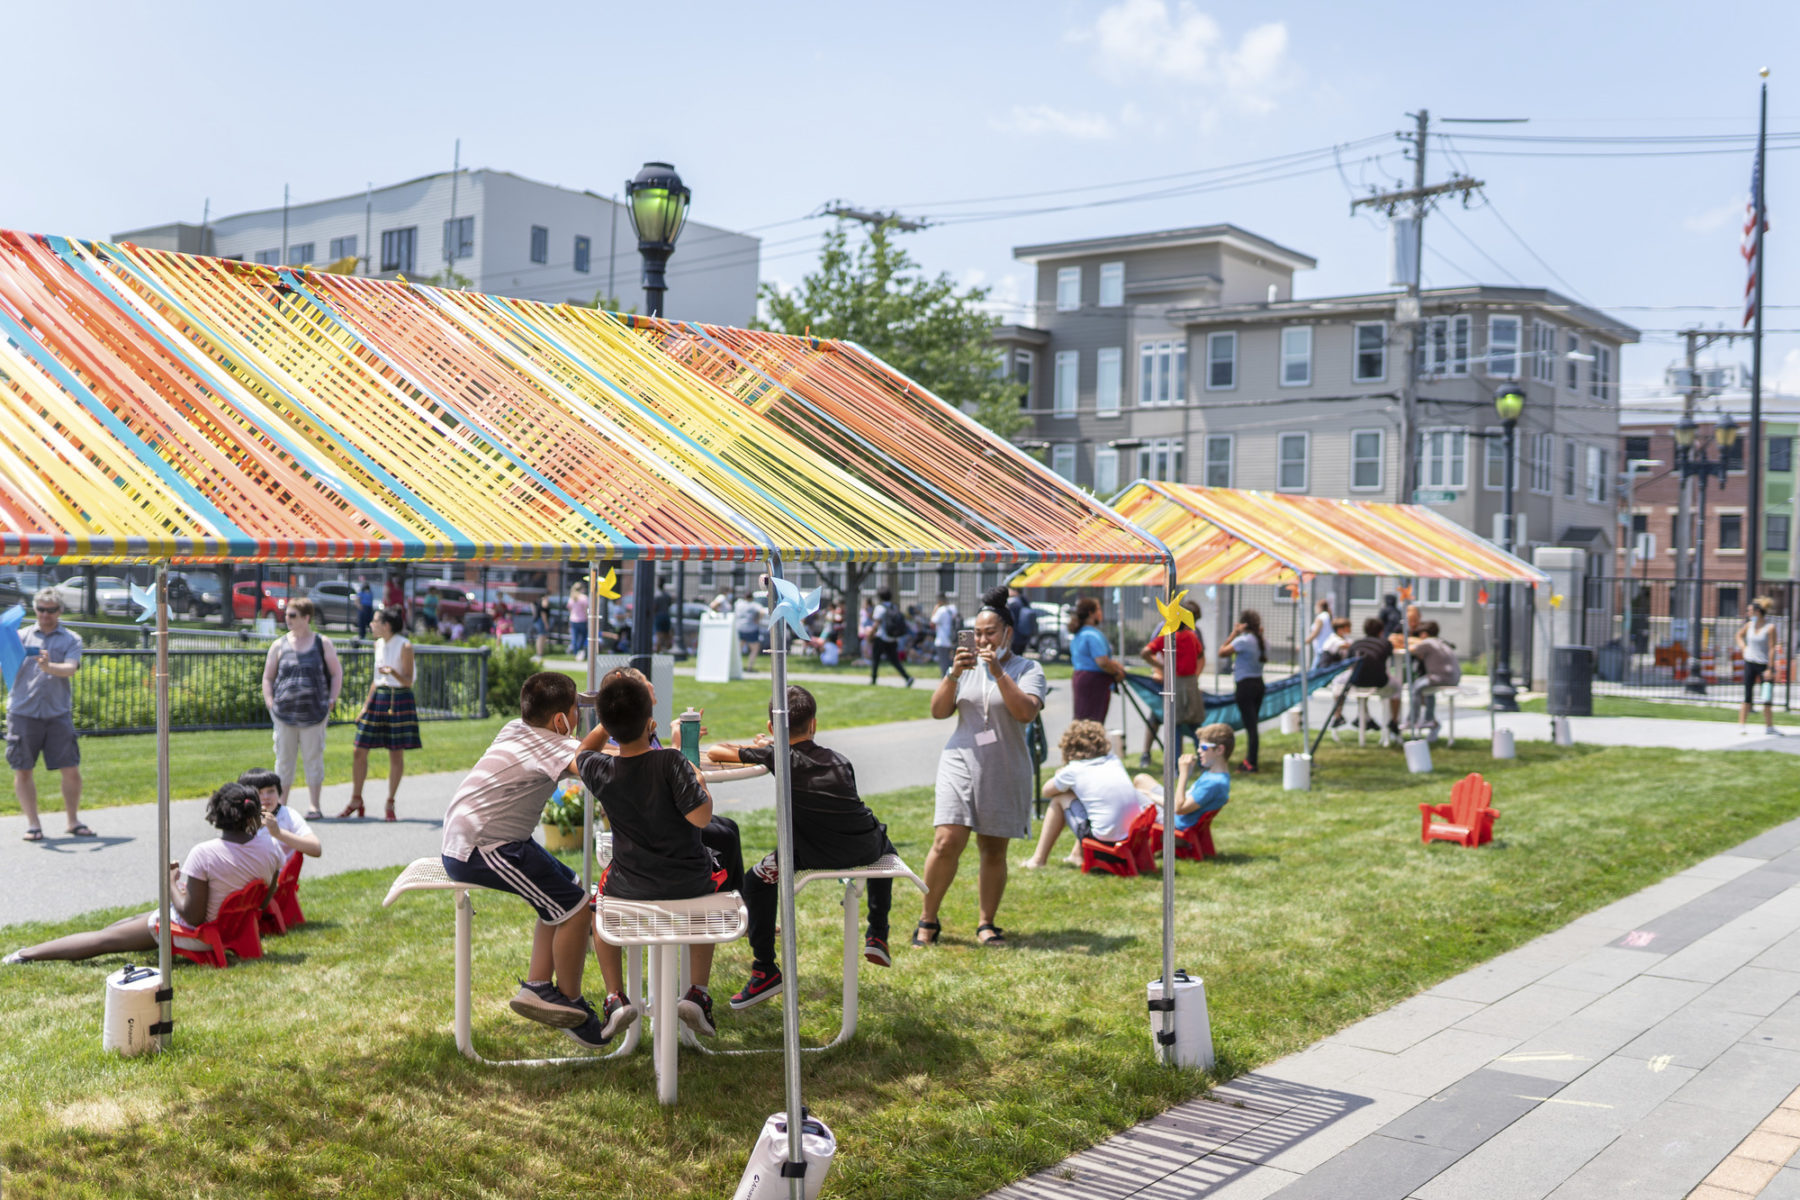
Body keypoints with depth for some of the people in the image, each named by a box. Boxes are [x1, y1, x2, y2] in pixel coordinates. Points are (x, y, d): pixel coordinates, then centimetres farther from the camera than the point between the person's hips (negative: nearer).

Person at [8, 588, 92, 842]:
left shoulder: (71, 639, 7)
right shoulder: (22, 636, 10)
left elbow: (71, 669, -8)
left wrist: (49, 666, -28)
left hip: (58, 714, 0)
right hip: (23, 713, 0)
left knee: (71, 771, 0)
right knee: (22, 771, 3)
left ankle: (73, 821, 15)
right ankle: (33, 824, 14)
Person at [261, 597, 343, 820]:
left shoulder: (323, 643, 5)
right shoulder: (279, 645, 8)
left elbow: (336, 674, 9)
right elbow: (267, 678, 13)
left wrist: (331, 701, -1)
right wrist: (270, 704, 0)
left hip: (314, 713, -1)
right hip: (284, 714, 2)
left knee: (314, 758, 2)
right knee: (284, 759, 5)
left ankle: (314, 806, 9)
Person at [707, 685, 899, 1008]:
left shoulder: (780, 756, 2)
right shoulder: (839, 760, 15)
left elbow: (714, 752, 5)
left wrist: (752, 749, 25)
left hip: (817, 854, -4)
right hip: (864, 848, 5)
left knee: (757, 881, 13)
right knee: (885, 847, 39)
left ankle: (766, 970, 10)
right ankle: (877, 936, 35)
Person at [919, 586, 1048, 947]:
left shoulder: (1027, 669, 2)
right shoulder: (966, 666, 12)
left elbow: (1027, 712, -15)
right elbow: (938, 711, 5)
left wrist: (998, 671, -20)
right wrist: (954, 675, -10)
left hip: (1005, 771, -1)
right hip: (961, 762, 1)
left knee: (994, 850, 5)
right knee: (947, 842, -10)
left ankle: (987, 924, 19)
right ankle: (927, 920, 3)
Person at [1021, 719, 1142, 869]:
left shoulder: (1073, 770, 0)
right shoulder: (1114, 761, 13)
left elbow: (1046, 791, 16)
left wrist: (1060, 777, 37)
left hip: (1105, 839, -6)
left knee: (1060, 798, 13)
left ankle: (1039, 859, 20)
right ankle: (1076, 855, 35)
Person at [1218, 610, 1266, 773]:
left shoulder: (1242, 640, -17)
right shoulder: (1263, 641, 5)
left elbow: (1222, 652, -13)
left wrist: (1233, 634, -5)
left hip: (1245, 685, -7)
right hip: (1259, 684, 7)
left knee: (1250, 724, -6)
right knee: (1253, 723, 15)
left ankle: (1252, 764, -3)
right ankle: (1249, 760, 23)